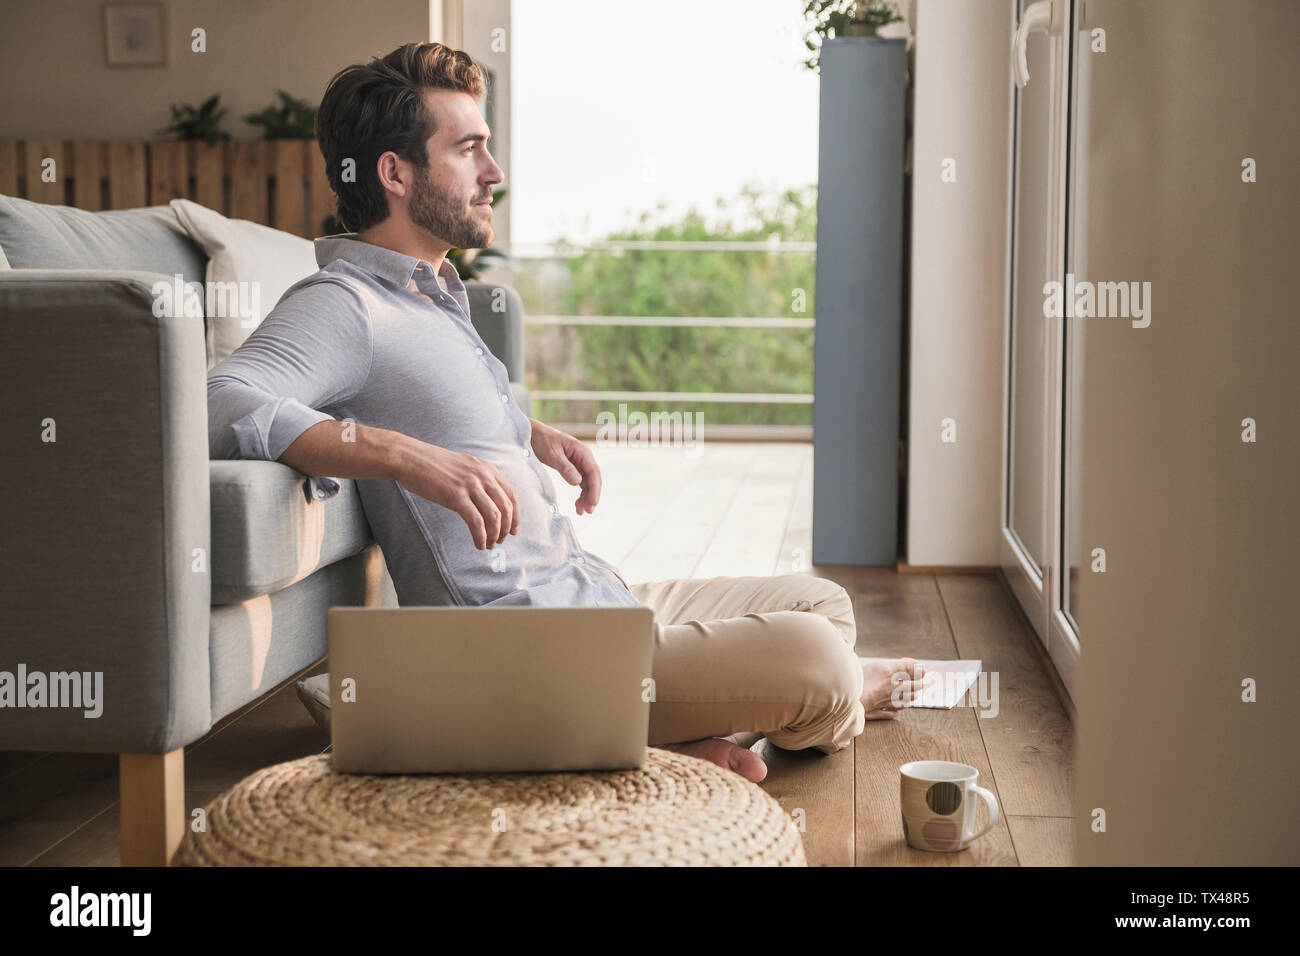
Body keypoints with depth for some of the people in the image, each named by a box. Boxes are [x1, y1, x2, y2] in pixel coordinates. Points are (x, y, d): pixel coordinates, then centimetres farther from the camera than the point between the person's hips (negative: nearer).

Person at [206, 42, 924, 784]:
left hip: (597, 597, 10)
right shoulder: (343, 305, -15)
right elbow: (222, 402, -33)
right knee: (813, 657, -16)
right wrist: (407, 456, -39)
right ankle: (846, 697, 16)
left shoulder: (436, 293, 16)